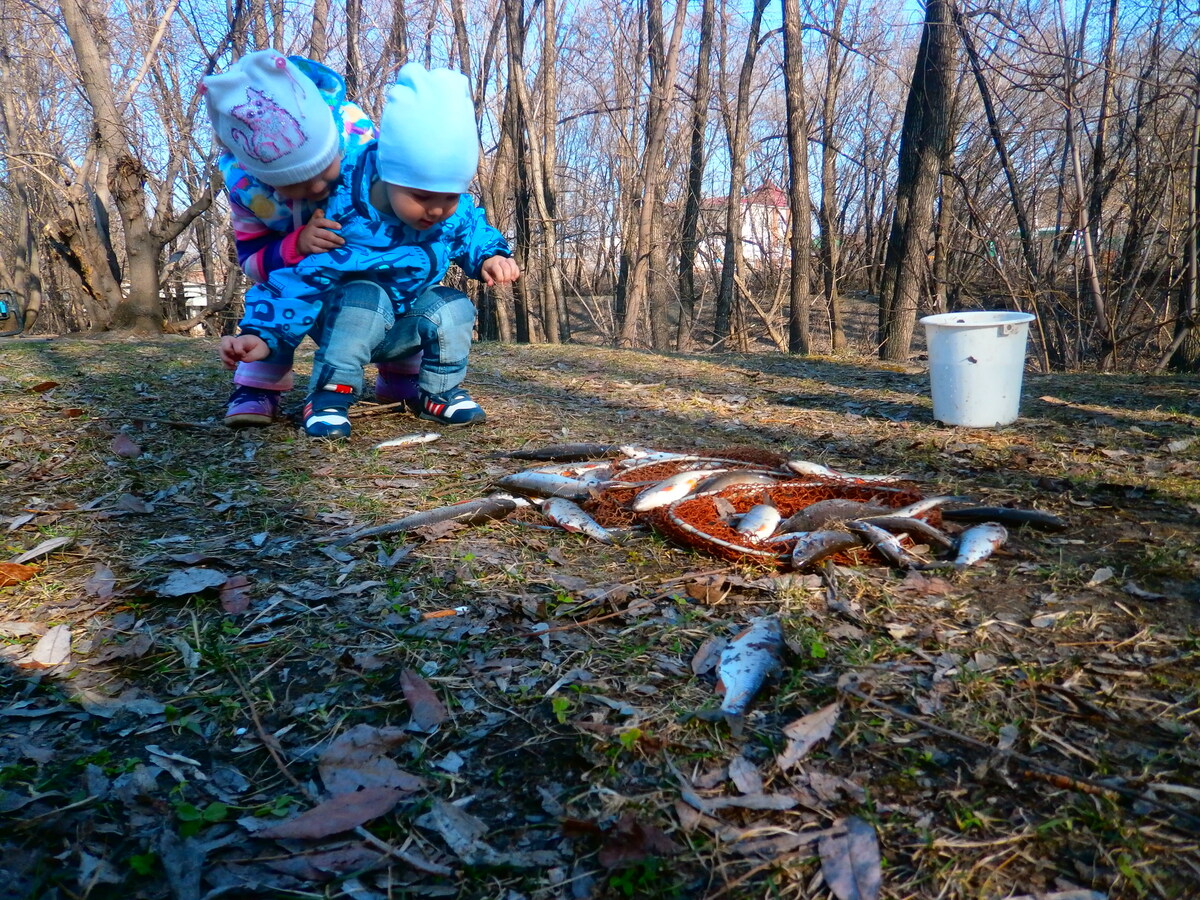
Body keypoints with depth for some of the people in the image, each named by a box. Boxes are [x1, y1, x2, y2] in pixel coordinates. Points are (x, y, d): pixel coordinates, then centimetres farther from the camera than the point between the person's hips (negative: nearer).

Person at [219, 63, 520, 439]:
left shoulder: (456, 211, -16)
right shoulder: (344, 217, -31)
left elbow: (475, 235, 8)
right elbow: (303, 277, -29)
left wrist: (492, 257, -16)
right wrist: (263, 333, -39)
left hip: (404, 330, 4)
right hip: (346, 318, -4)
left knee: (453, 307, -23)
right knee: (365, 298, -36)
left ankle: (439, 392, -2)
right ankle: (329, 395, -24)